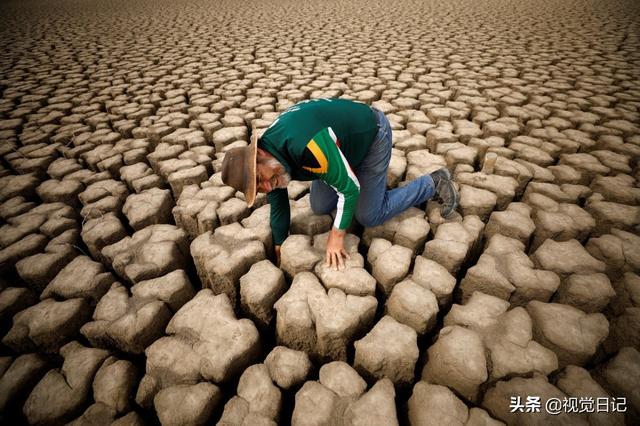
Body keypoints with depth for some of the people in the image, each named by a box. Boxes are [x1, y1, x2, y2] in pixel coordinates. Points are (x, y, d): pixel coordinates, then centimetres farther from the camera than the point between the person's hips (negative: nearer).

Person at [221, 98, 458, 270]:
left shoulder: (305, 144, -41)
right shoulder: (268, 162, -13)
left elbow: (349, 186, -30)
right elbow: (278, 208, 2)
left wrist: (337, 235, -21)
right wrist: (278, 251, 11)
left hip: (371, 134, -7)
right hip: (344, 139, 7)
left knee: (369, 217, -2)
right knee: (320, 207, 6)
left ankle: (434, 182, 12)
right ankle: (368, 176, 27)